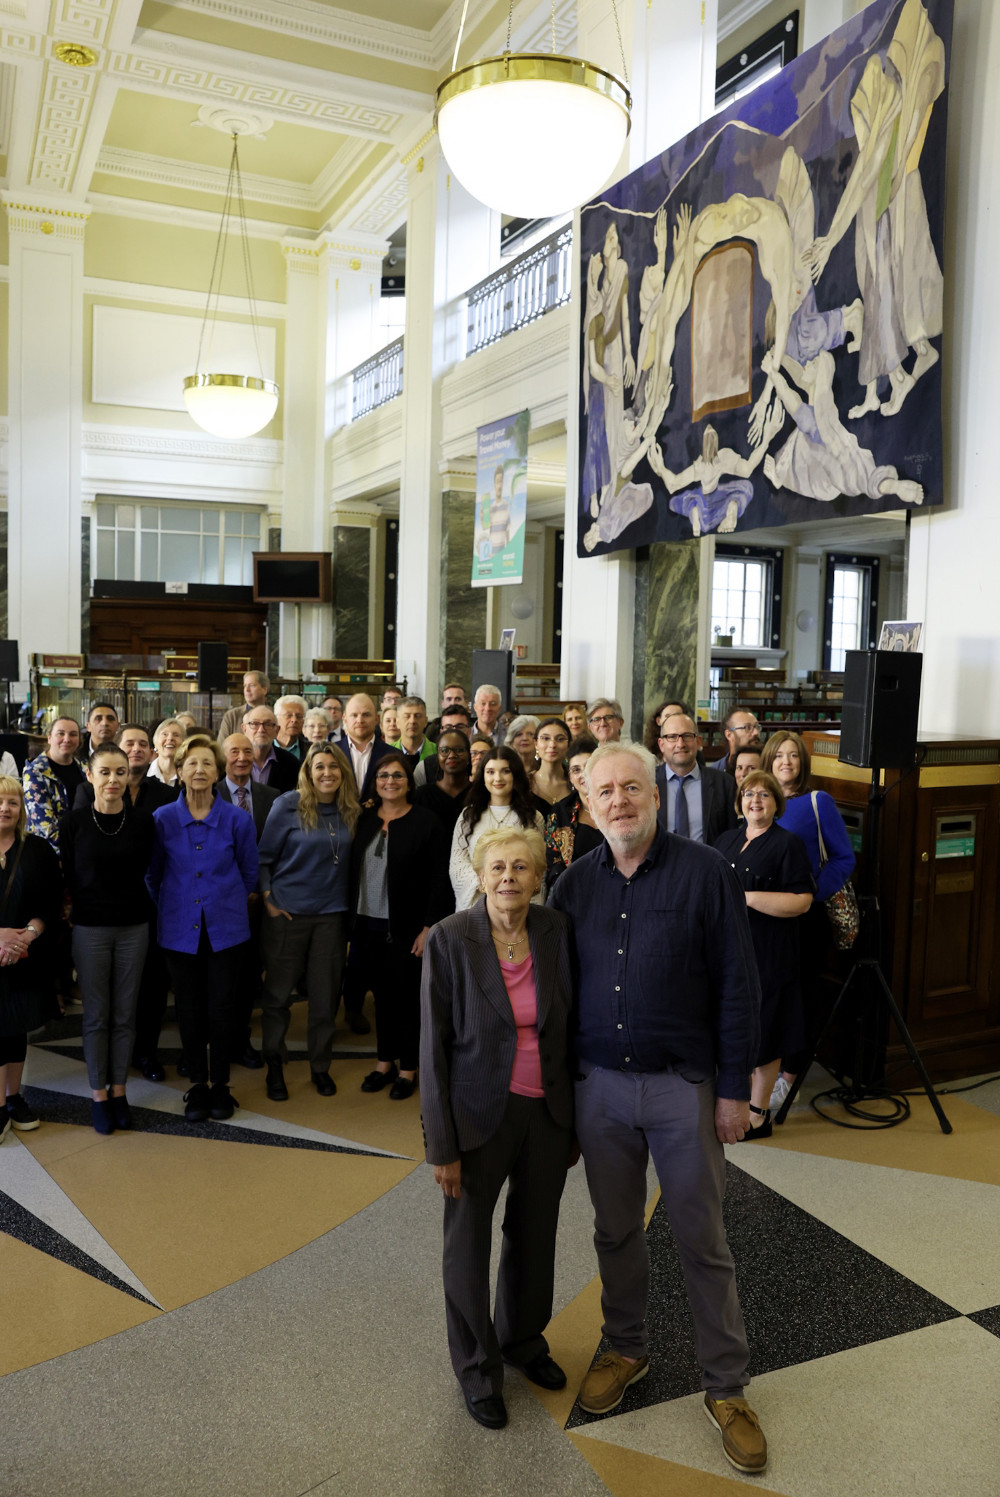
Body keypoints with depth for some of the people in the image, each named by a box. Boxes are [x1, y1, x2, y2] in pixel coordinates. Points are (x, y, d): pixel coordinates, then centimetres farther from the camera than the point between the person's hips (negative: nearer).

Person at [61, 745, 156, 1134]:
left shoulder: (142, 818, -4)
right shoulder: (74, 820, -7)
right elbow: (70, 875, 0)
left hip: (133, 926, 1)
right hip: (90, 927, -1)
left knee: (125, 1014, 9)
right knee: (96, 1015, 7)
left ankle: (118, 1091, 24)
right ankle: (98, 1094, 21)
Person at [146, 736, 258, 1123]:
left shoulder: (237, 820, -4)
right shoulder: (162, 819, -3)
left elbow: (249, 872, 9)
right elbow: (152, 874, 11)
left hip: (224, 927, -1)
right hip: (180, 928, 1)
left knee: (222, 1009, 3)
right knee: (189, 1009, 8)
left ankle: (220, 1084, 21)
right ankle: (197, 1085, 24)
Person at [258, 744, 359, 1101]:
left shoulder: (350, 812, 4)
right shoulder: (288, 806, -7)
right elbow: (263, 856, -4)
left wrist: (348, 905, 6)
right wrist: (267, 899, -9)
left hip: (331, 914, 3)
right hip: (288, 911, -3)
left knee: (325, 995, 9)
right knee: (278, 992, 7)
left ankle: (320, 1066, 25)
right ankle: (274, 1066, 23)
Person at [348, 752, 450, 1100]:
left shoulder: (426, 822, -7)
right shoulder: (364, 820, 7)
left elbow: (438, 880, -8)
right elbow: (352, 872, 8)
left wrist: (429, 927, -13)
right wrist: (350, 921, 3)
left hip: (406, 928, -4)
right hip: (368, 924, 4)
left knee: (408, 997, 6)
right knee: (382, 994, 14)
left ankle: (408, 1069, 20)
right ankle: (385, 1062, 28)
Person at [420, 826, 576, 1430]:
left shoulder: (558, 932, -7)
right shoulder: (451, 939, -15)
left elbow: (573, 1028, 2)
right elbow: (434, 1046, -11)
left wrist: (577, 1120, 6)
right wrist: (442, 1144, -10)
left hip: (549, 1112, 3)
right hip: (480, 1114, -3)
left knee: (536, 1234, 19)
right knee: (468, 1241, 12)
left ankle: (524, 1340, 46)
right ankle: (478, 1369, 36)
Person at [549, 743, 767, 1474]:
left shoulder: (704, 871, -10)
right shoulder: (577, 882, 1)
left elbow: (738, 985, -8)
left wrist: (735, 1088, -8)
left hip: (683, 1084, -3)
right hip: (600, 1085, 3)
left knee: (702, 1239, 8)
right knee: (615, 1230, 17)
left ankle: (726, 1386, 26)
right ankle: (626, 1349, 39)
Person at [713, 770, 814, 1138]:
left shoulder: (788, 843, -4)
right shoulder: (726, 841, 15)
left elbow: (802, 901, -13)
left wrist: (750, 898, -19)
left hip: (766, 955, -5)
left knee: (762, 1032, 1)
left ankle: (758, 1113, 11)